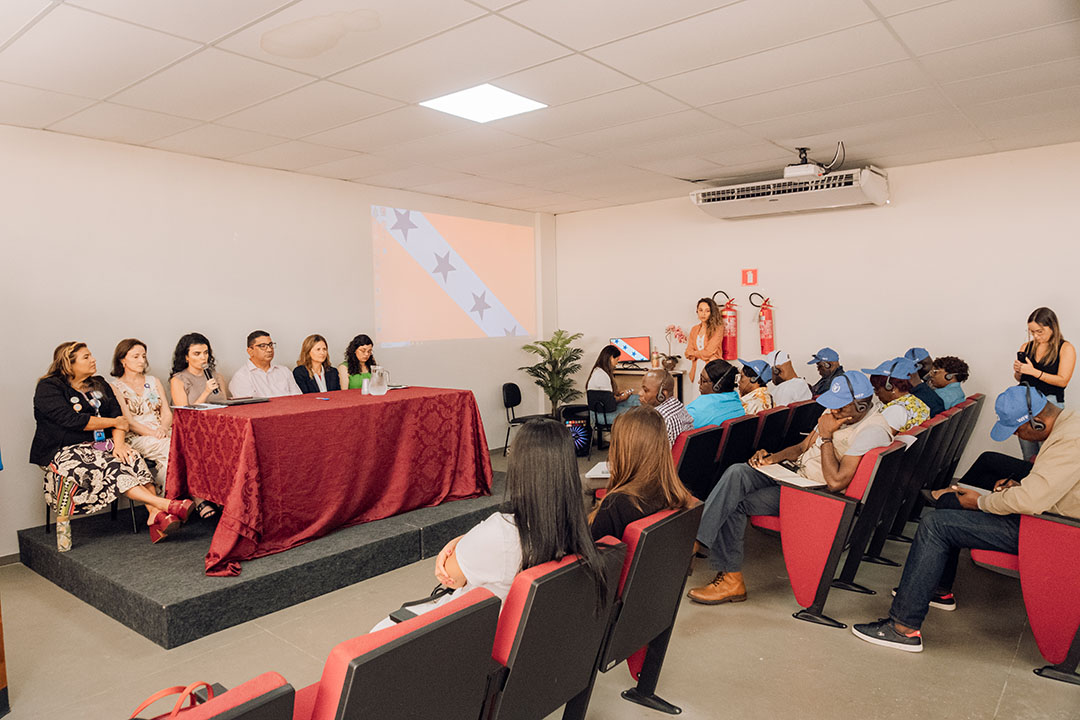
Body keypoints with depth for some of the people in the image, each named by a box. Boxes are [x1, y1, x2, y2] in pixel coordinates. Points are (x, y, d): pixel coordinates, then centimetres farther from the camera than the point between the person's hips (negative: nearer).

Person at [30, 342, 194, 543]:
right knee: (112, 468, -32)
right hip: (66, 451, -5)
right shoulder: (48, 388, -2)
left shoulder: (99, 385, 17)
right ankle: (165, 505, -42)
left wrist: (119, 443, -13)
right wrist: (114, 423, -7)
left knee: (134, 460, -27)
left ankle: (156, 514, -43)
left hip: (100, 444, 5)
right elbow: (72, 420, -16)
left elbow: (117, 414, 6)